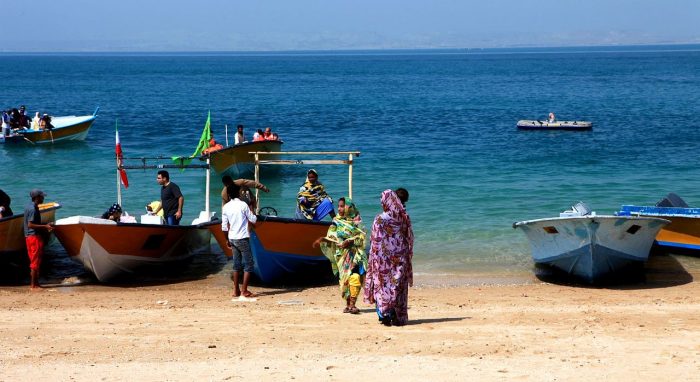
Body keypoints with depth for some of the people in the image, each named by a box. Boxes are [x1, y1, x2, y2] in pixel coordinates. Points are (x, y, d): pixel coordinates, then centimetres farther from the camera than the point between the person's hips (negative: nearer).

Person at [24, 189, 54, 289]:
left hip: (29, 236, 10)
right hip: (34, 236, -10)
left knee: (33, 261, 14)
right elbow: (30, 225, -22)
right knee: (36, 261, -6)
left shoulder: (29, 207, 14)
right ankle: (34, 284, -4)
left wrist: (45, 227, 18)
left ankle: (33, 282, 18)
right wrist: (45, 226, -20)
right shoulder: (33, 209, -16)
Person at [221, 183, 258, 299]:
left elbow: (224, 226, 6)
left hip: (232, 238, 6)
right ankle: (244, 291, -6)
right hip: (242, 238, -6)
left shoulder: (226, 207, 4)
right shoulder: (243, 205, -11)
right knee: (249, 264, 0)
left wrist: (227, 240, 17)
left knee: (237, 264, 14)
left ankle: (236, 290, 14)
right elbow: (253, 220, -5)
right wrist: (252, 212, 14)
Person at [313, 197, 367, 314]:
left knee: (355, 277, -17)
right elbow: (331, 237, 7)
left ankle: (352, 304, -16)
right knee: (344, 279, 4)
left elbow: (361, 237, -6)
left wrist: (350, 241, -19)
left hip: (354, 254, -3)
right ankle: (348, 304, 14)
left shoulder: (356, 221, 0)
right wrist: (322, 239, -10)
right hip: (341, 255, 3)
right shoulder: (336, 222, 9)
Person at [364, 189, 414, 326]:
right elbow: (409, 239, 5)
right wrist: (407, 258, 13)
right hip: (400, 258, 3)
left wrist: (372, 261, 1)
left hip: (383, 258, -3)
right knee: (399, 286, 8)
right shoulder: (404, 218, 1)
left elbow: (375, 242, -8)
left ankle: (385, 313, -7)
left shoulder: (380, 220, -9)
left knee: (383, 284, 5)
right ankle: (399, 317, 8)